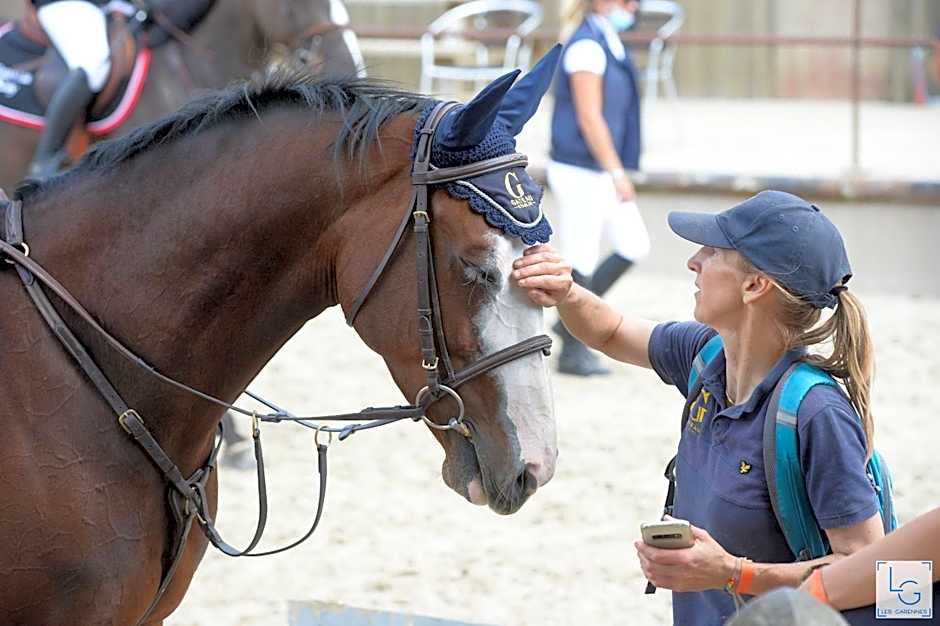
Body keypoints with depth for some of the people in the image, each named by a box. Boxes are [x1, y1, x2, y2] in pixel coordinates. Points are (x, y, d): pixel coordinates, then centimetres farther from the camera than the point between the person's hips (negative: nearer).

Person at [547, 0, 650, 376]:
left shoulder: (608, 45, 12)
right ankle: (573, 352, 11)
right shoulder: (587, 47, -18)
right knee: (582, 260, -1)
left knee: (634, 247, 10)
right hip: (581, 173, -10)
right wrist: (618, 173, -23)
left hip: (600, 174, 10)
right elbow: (588, 117, -22)